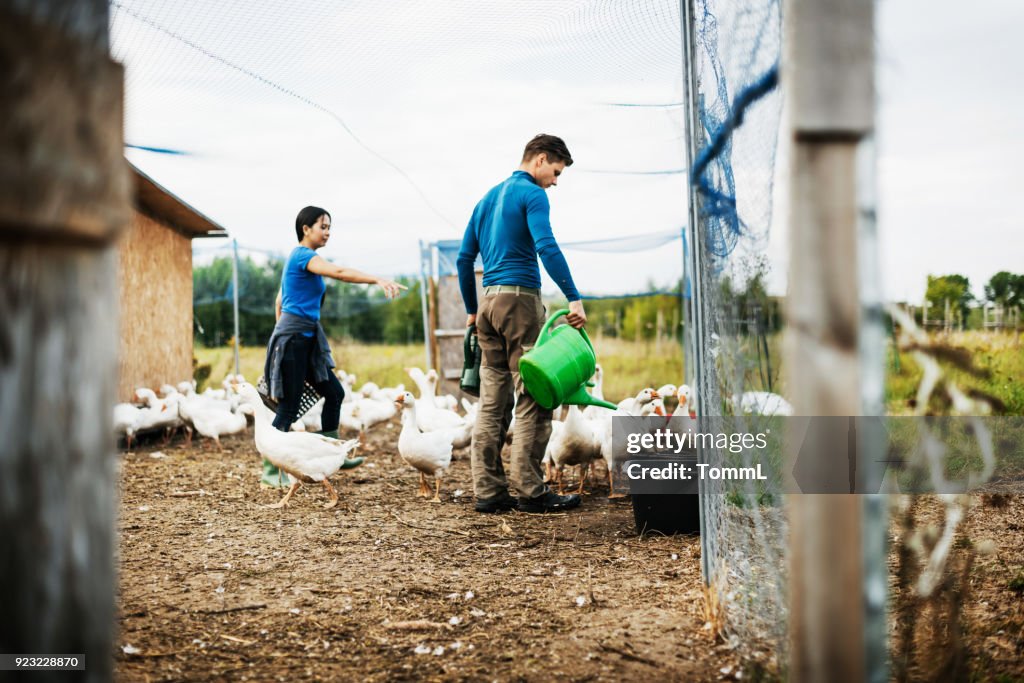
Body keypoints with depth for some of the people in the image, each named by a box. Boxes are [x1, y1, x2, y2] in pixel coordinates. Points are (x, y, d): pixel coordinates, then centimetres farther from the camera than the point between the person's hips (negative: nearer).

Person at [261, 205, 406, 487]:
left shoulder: (301, 258, 17)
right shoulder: (303, 255, -13)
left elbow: (279, 300, 23)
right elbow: (338, 271, -30)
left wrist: (283, 331, 26)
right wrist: (377, 280, -38)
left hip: (308, 338, 10)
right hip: (293, 337, -10)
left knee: (334, 392, 11)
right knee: (289, 406, -6)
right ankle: (270, 471, 0)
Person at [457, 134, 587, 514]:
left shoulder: (489, 197, 21)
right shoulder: (531, 194, -4)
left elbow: (464, 258, 21)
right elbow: (546, 247, -19)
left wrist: (472, 310, 25)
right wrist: (573, 298, -22)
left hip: (489, 299, 8)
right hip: (520, 298, -8)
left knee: (492, 402, 6)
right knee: (532, 398, -6)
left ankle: (488, 492, 5)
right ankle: (530, 492, -6)